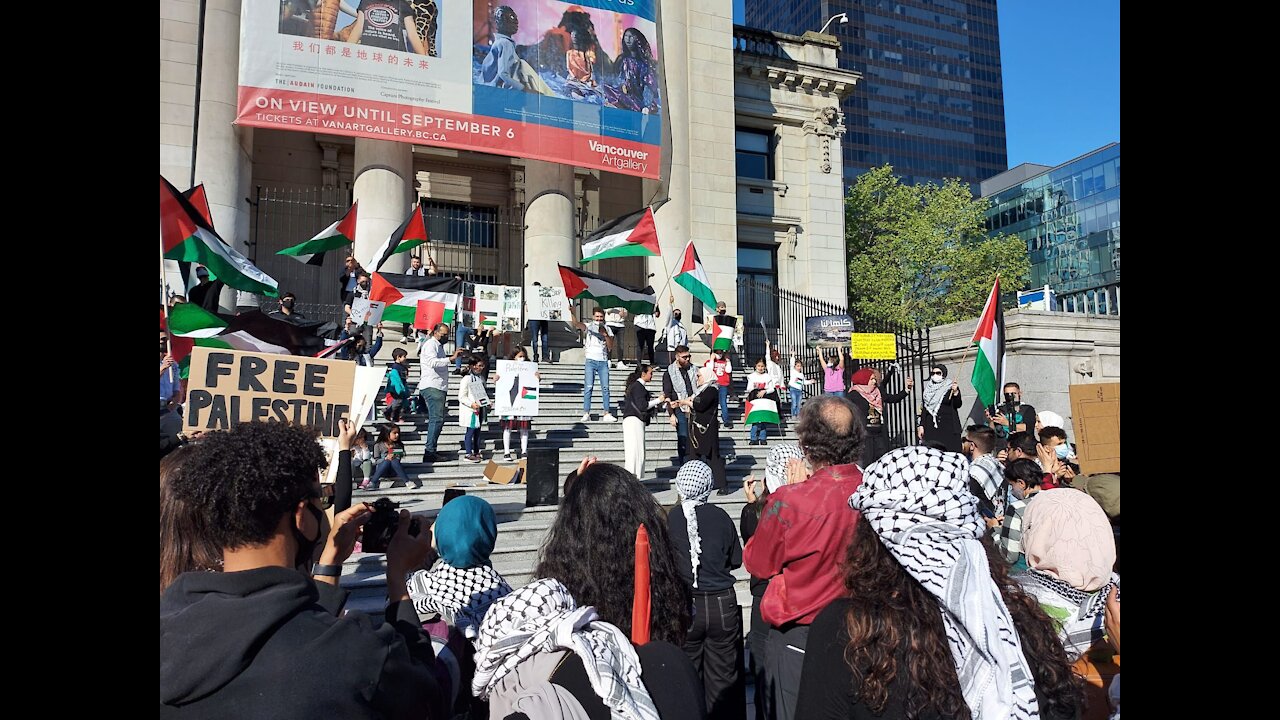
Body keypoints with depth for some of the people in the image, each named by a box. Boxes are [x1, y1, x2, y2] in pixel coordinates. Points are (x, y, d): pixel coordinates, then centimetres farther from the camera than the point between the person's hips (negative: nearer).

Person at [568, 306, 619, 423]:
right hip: (591, 361, -2)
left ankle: (607, 414, 3)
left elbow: (610, 346, 5)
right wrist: (572, 312, -34)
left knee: (605, 388, 0)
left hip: (603, 361, 2)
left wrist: (605, 335, -9)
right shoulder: (588, 327, 4)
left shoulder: (607, 329, 11)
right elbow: (575, 323, -16)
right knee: (588, 387, -5)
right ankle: (586, 414, -4)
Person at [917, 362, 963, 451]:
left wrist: (956, 392, -27)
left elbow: (958, 405, -10)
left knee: (949, 450, -10)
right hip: (931, 426, 3)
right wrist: (920, 425, 6)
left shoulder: (950, 387, 1)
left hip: (948, 425, -3)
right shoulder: (928, 389, 12)